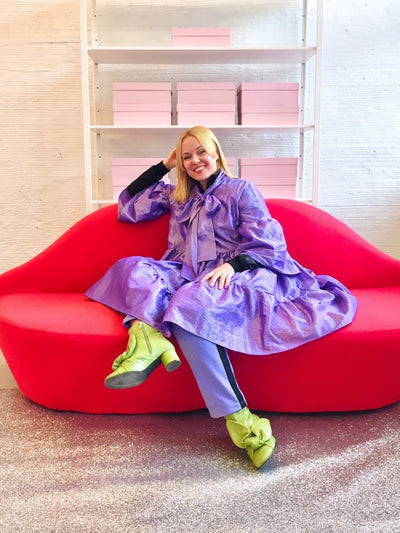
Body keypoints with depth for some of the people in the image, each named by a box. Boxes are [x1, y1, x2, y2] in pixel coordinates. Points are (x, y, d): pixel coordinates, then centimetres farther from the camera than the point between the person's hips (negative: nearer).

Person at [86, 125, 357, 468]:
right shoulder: (176, 195, 27)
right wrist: (163, 166, 22)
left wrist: (232, 264, -18)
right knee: (134, 268, -26)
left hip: (234, 276, -5)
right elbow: (128, 207, 24)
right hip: (186, 275, 5)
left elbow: (266, 245, 3)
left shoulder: (242, 190, 13)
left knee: (191, 301, -39)